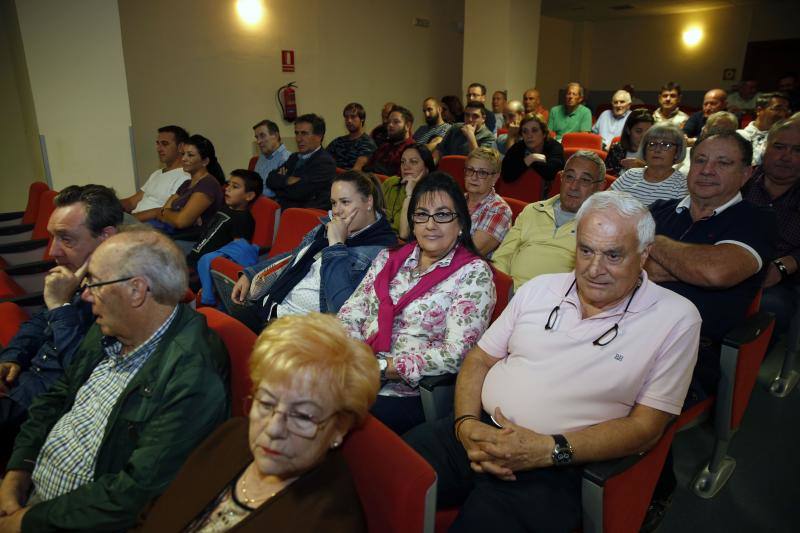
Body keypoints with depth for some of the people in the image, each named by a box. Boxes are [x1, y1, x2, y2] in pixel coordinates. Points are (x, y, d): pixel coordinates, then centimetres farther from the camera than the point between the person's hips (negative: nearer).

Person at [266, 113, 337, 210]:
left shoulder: (325, 162, -7)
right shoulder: (294, 157, 20)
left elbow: (298, 192, -14)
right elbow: (270, 180, 10)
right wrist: (287, 180, -9)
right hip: (281, 208, 7)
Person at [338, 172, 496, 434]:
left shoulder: (474, 273, -4)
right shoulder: (388, 259, 13)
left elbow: (455, 354, -13)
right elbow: (351, 313, 10)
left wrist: (382, 367, -15)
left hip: (410, 394, -4)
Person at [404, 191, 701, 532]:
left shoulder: (676, 319, -2)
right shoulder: (539, 288, 9)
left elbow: (645, 427, -4)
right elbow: (480, 358, 12)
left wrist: (549, 450, -16)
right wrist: (466, 424, -7)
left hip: (554, 466, -2)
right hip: (476, 432, 3)